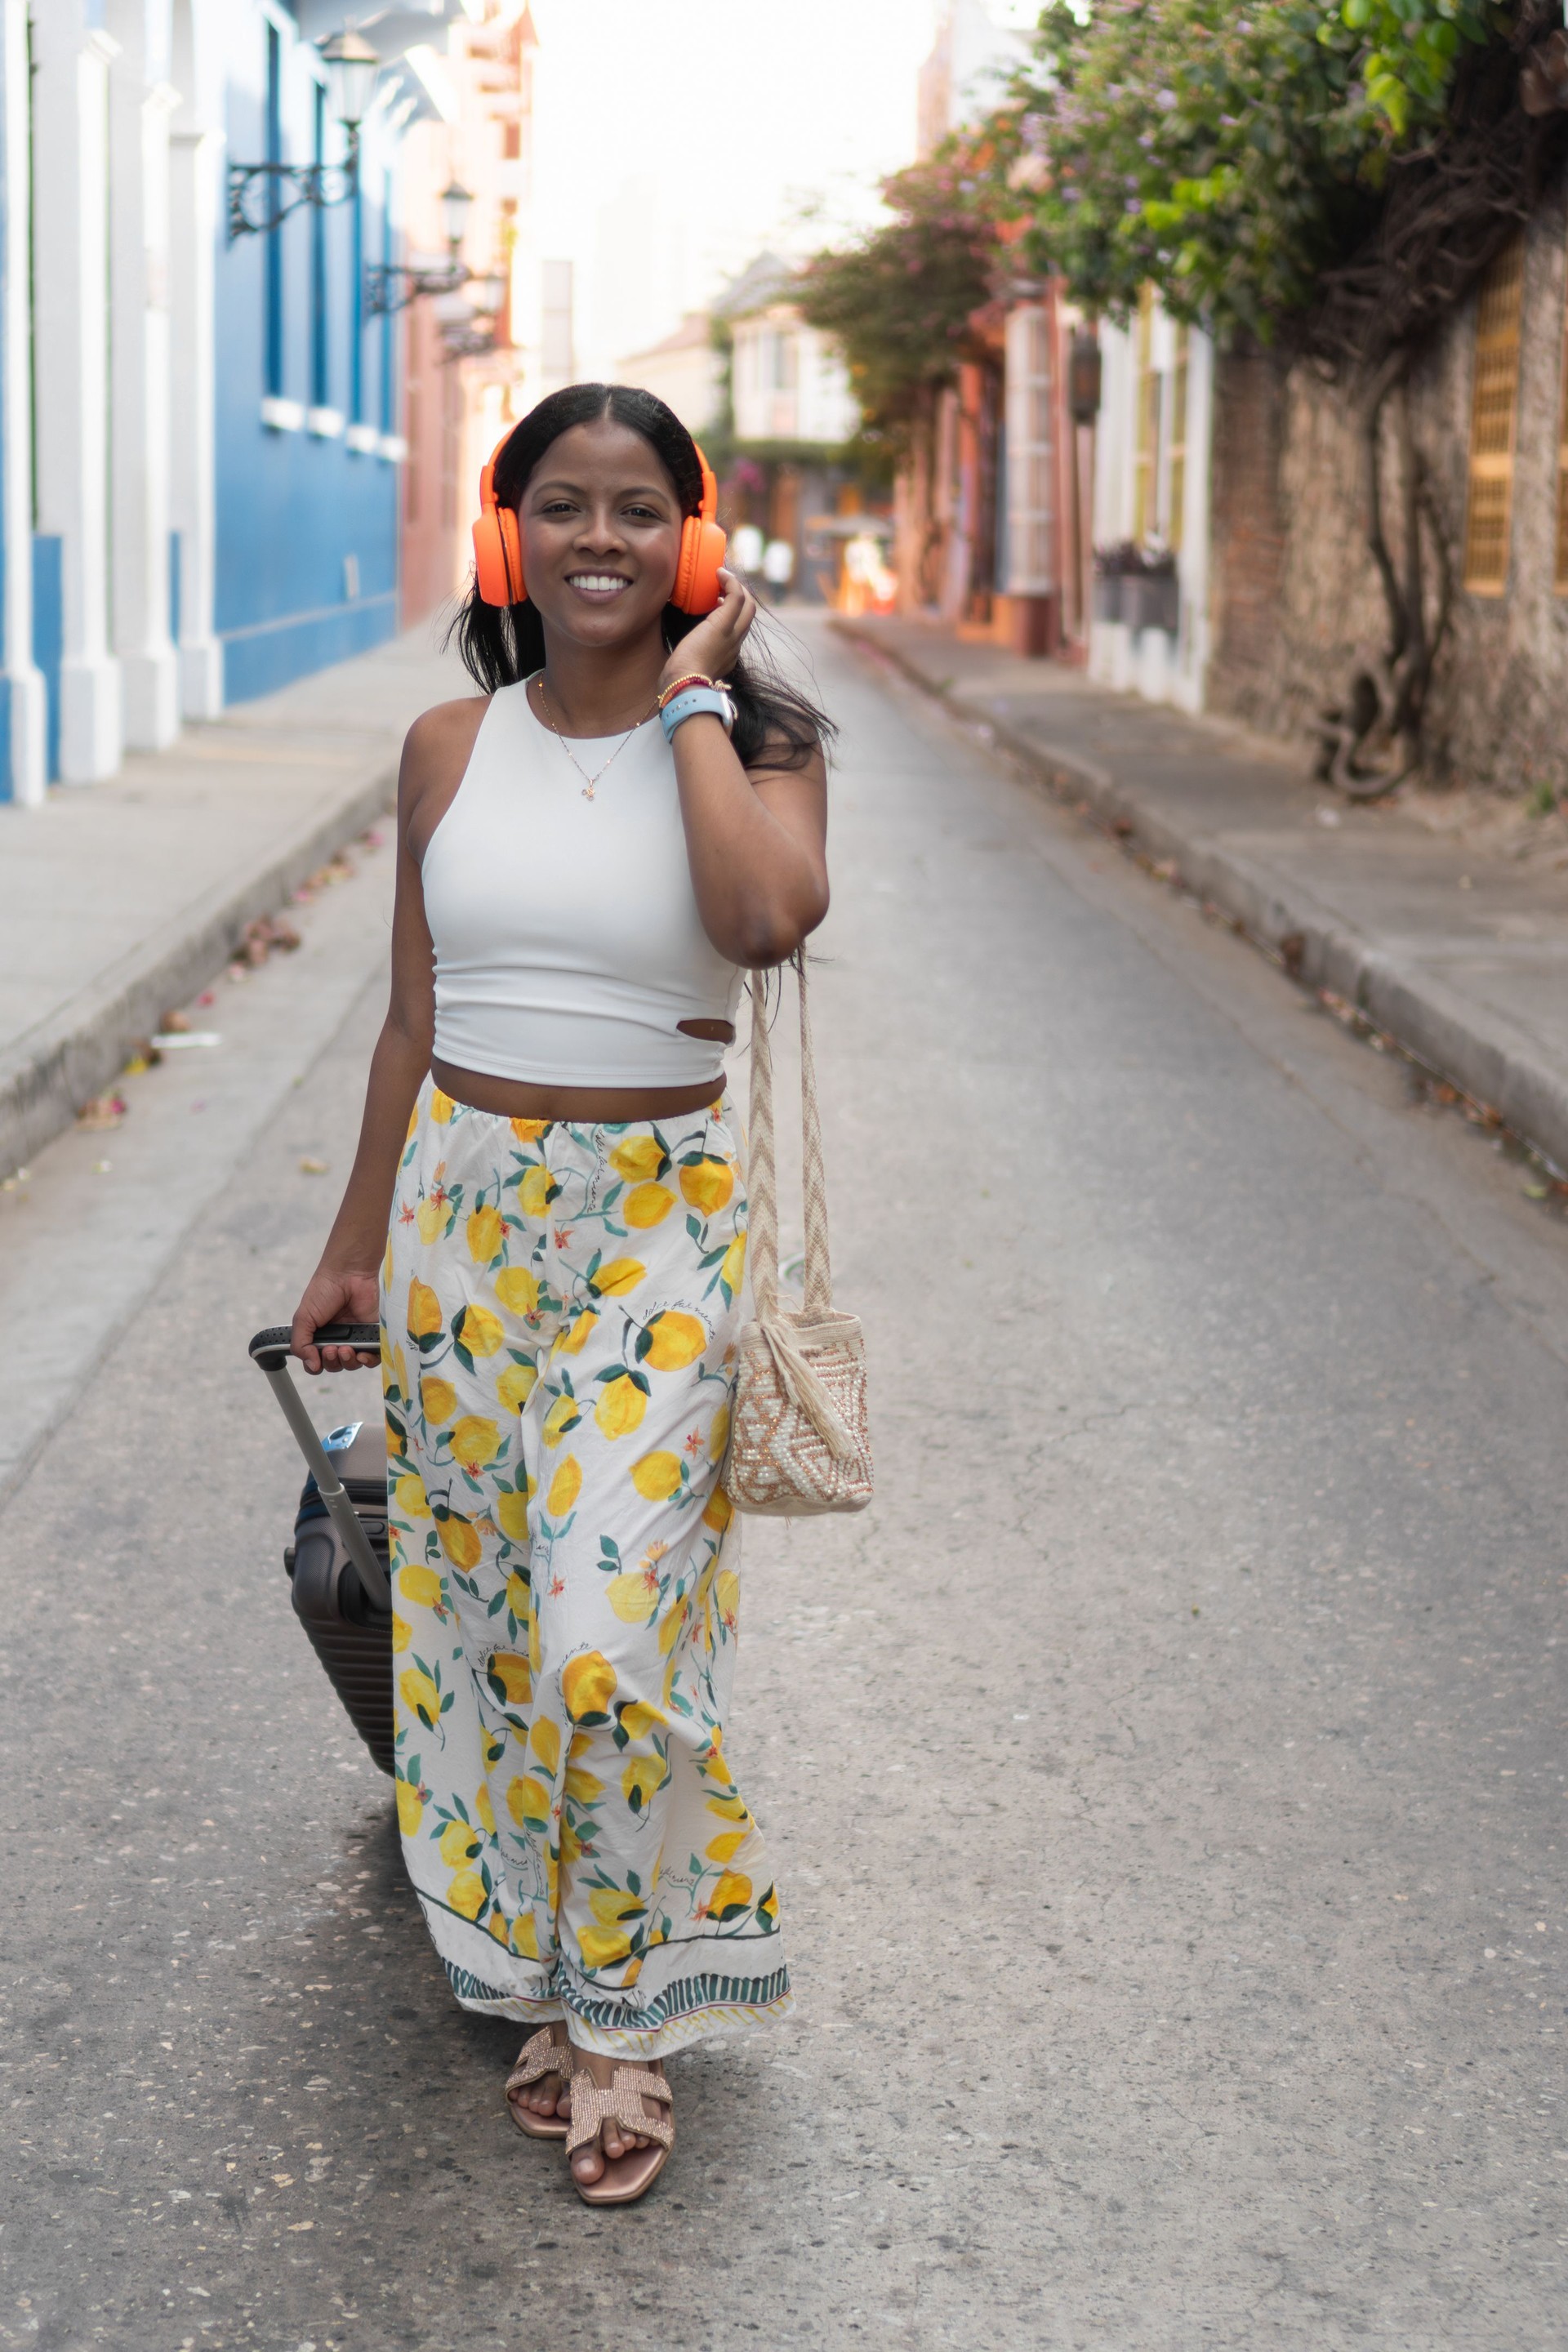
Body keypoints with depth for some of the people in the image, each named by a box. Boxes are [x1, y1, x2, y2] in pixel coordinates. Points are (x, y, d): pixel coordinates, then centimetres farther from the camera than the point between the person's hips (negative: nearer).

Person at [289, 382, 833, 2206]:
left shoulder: (753, 742, -4)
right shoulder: (450, 750, 4)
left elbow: (769, 915, -28)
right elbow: (414, 1022, 11)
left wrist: (694, 697, -16)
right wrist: (357, 1247, 14)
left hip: (656, 1223, -3)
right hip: (464, 1202, 4)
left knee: (605, 1632, -10)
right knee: (486, 1616, 9)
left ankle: (623, 2012, 10)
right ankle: (543, 1983, 26)